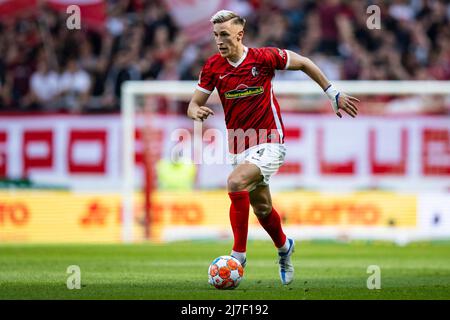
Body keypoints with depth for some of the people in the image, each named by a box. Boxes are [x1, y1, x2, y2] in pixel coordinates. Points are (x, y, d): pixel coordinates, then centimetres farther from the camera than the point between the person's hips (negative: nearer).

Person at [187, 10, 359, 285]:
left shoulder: (264, 58, -12)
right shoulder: (213, 66, -3)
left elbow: (303, 63, 2)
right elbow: (194, 103, 2)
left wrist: (333, 94, 5)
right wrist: (196, 111, -23)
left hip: (269, 143, -5)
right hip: (239, 147, 5)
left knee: (236, 183, -30)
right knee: (261, 208, 18)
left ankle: (239, 254, -22)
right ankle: (284, 247, 49)